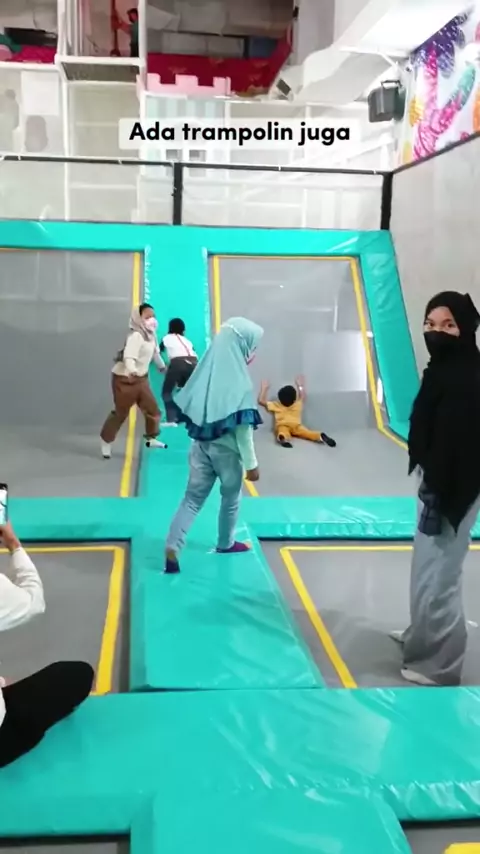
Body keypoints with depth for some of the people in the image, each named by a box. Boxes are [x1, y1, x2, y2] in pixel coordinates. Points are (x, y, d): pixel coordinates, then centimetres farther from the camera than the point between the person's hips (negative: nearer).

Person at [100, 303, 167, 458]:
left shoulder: (151, 335, 4)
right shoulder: (136, 336, -24)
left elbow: (155, 353, 24)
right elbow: (129, 356, -39)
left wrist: (162, 367, 39)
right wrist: (132, 371, -58)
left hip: (141, 378, 8)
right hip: (124, 378, -8)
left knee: (152, 408, 9)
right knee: (120, 412, 1)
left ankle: (151, 438, 29)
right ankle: (106, 442, 18)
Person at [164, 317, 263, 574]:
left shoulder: (207, 369, -4)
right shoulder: (239, 380, -22)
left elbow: (188, 410, 3)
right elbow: (242, 428, -20)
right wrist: (251, 463, -11)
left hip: (201, 446, 5)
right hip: (227, 450, -5)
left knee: (192, 498, 10)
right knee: (231, 498, 19)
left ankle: (172, 547, -3)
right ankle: (226, 544, 37)